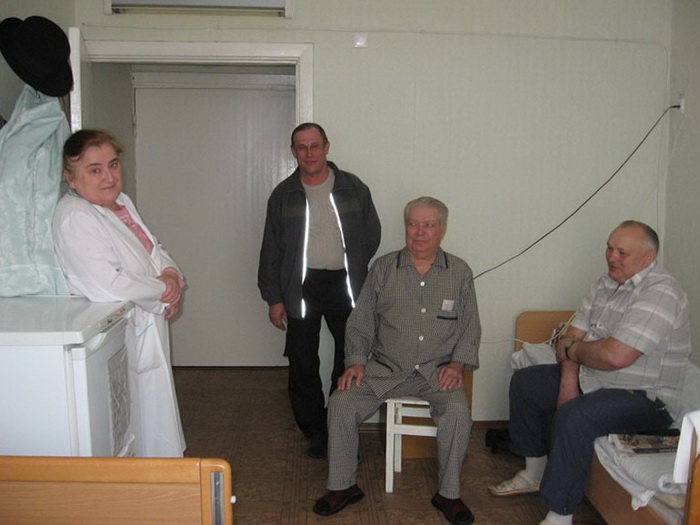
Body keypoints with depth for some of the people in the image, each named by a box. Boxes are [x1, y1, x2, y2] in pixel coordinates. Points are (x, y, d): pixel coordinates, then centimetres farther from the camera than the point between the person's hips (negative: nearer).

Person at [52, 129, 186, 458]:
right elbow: (108, 285, -30)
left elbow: (154, 250, 16)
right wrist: (163, 291, -16)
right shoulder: (74, 217, -20)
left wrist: (170, 273, -7)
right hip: (120, 337, -9)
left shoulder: (121, 202, 8)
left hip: (148, 330, 9)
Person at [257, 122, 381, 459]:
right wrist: (273, 297, 1)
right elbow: (271, 250, 6)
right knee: (302, 365, 5)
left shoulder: (354, 188, 4)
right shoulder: (283, 195, 5)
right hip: (301, 288, 1)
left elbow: (372, 235, 10)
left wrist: (354, 274, 3)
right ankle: (315, 433, 22)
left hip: (345, 286, 0)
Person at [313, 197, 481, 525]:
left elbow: (470, 328, 9)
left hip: (437, 371, -1)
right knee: (341, 403, -19)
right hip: (385, 368, 1)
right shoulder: (383, 268, 5)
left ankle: (448, 494, -5)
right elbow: (360, 323, 8)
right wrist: (356, 361, -6)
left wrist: (457, 363, -7)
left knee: (458, 412, -28)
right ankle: (342, 486, 2)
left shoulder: (460, 273, 6)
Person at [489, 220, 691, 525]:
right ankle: (535, 474, 23)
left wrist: (571, 350, -13)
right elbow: (574, 335, 6)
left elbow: (615, 356, -31)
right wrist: (569, 379, -10)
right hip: (591, 380, 10)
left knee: (574, 416, -35)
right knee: (524, 383, 10)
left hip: (645, 398, -10)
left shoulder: (660, 293, -22)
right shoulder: (607, 283, 7)